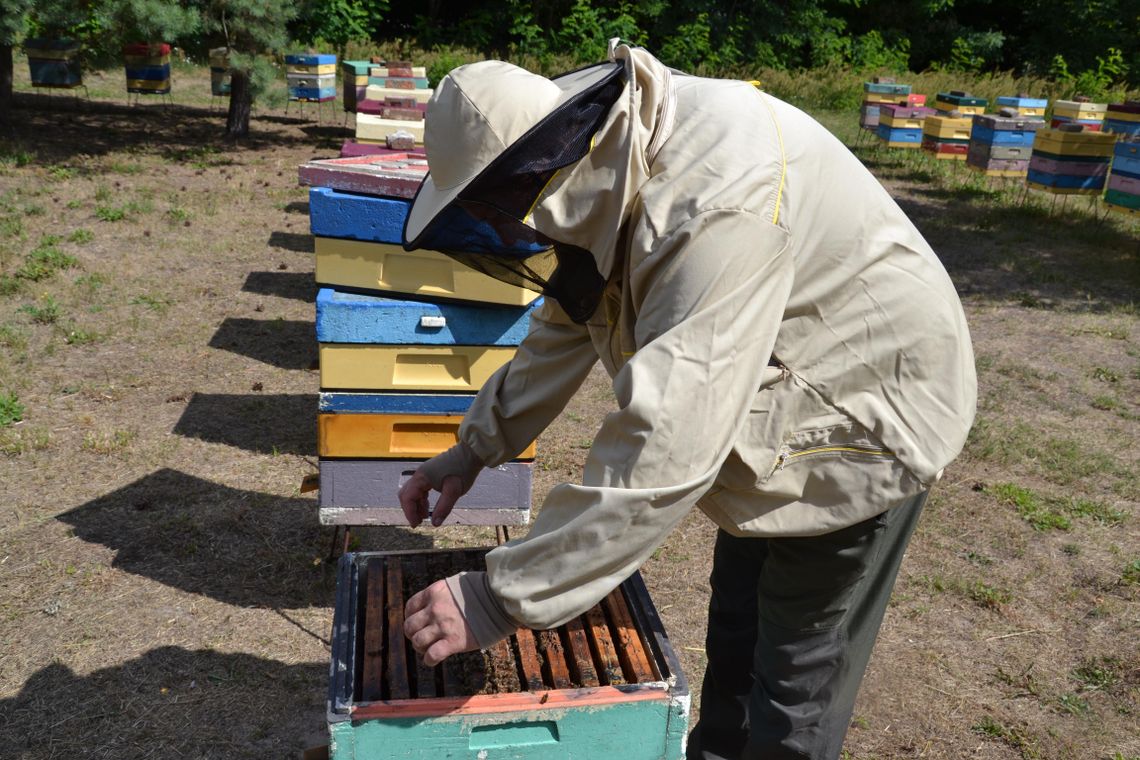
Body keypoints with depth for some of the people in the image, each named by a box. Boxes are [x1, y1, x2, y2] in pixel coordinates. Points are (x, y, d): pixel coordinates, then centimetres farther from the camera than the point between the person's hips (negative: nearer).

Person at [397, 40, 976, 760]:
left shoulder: (717, 212, -39)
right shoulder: (614, 158, -10)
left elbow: (663, 456, -41)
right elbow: (570, 322, 5)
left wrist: (498, 599, -34)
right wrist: (474, 449, 5)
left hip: (865, 413, -8)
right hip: (778, 396, 9)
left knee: (797, 674, 6)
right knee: (735, 623, 23)